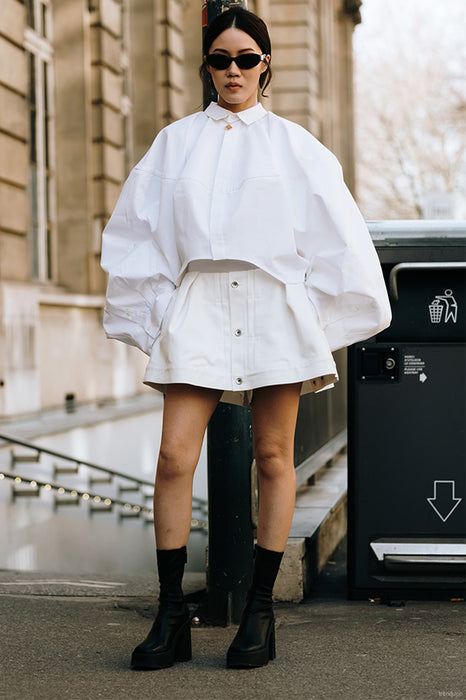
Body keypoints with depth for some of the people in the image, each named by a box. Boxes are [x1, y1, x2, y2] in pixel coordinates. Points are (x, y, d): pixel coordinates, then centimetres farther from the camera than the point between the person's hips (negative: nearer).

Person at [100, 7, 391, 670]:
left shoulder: (292, 144, 11)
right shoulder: (176, 141, 14)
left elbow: (337, 235, 11)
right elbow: (137, 232, 15)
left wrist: (324, 318, 7)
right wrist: (150, 317, 9)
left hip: (274, 306, 0)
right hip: (197, 305, 1)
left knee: (273, 457, 1)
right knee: (175, 456, -10)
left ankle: (260, 610, 11)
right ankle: (172, 615, -3)